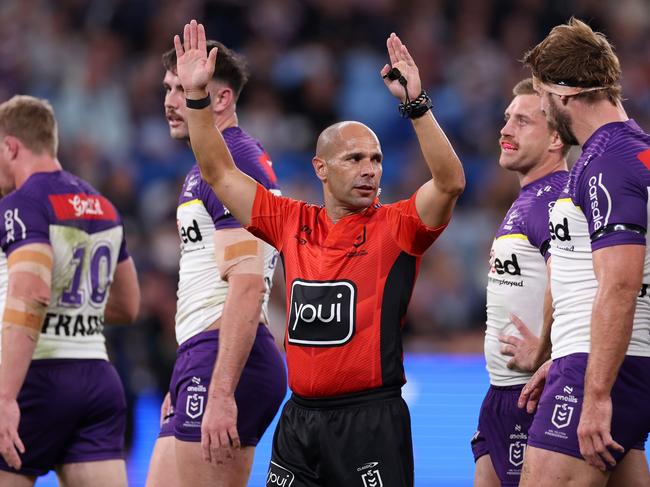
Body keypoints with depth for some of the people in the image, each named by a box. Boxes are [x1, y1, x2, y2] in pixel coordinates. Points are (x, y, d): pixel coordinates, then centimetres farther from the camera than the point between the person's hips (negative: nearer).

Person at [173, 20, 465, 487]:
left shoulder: (396, 226, -2)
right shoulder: (293, 223, 8)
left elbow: (450, 181, -19)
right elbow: (220, 173, 13)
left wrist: (416, 103, -27)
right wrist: (196, 96, 6)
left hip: (370, 418, -4)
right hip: (299, 417, 5)